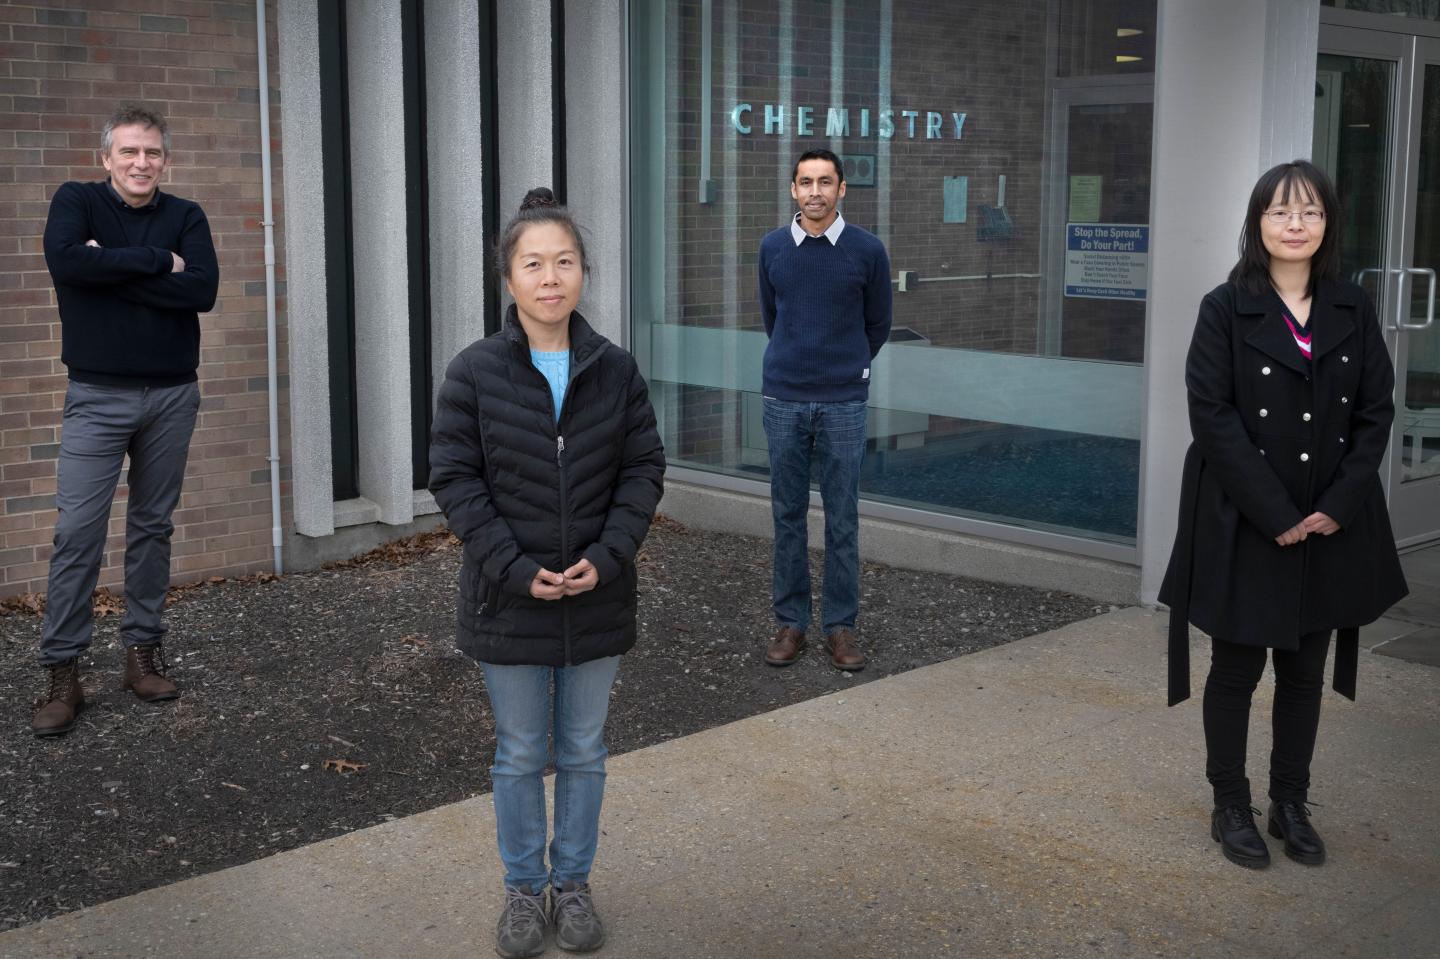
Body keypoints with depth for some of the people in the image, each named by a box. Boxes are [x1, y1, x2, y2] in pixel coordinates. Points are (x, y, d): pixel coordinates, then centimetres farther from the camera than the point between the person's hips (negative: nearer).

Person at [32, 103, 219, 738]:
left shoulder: (186, 216, 5)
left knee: (153, 526, 10)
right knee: (76, 531, -5)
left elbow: (204, 289, -12)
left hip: (172, 396, 3)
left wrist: (111, 267, -15)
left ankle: (143, 651, 20)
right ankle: (62, 674, 0)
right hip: (97, 396, -2)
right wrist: (158, 262, -17)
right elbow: (65, 262, -21)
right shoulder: (76, 201, 0)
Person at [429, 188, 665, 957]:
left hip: (597, 599, 2)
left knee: (583, 751, 15)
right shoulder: (474, 373, -9)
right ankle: (522, 888, 30)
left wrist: (608, 557, -13)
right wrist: (517, 569, -15)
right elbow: (454, 478, -8)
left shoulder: (615, 370, -3)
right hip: (508, 602, -1)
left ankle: (573, 882, 33)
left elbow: (643, 469, 0)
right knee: (520, 755, 12)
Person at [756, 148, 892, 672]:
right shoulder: (772, 247, 2)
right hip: (784, 399, 2)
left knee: (842, 519, 4)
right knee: (788, 515, 7)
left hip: (843, 402, -2)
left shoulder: (867, 250, -4)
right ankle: (790, 620, 17)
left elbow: (877, 324, 8)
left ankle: (840, 625, 13)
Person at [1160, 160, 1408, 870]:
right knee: (1236, 670, 8)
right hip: (1243, 525, -3)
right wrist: (1275, 514, -16)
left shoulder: (1352, 310, 5)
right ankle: (1231, 808, 21)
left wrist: (1338, 506, -9)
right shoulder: (1226, 308, -7)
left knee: (1306, 672, 13)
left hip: (1331, 527, 4)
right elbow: (1213, 416, -12)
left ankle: (1291, 804, 27)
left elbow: (1375, 411, 3)